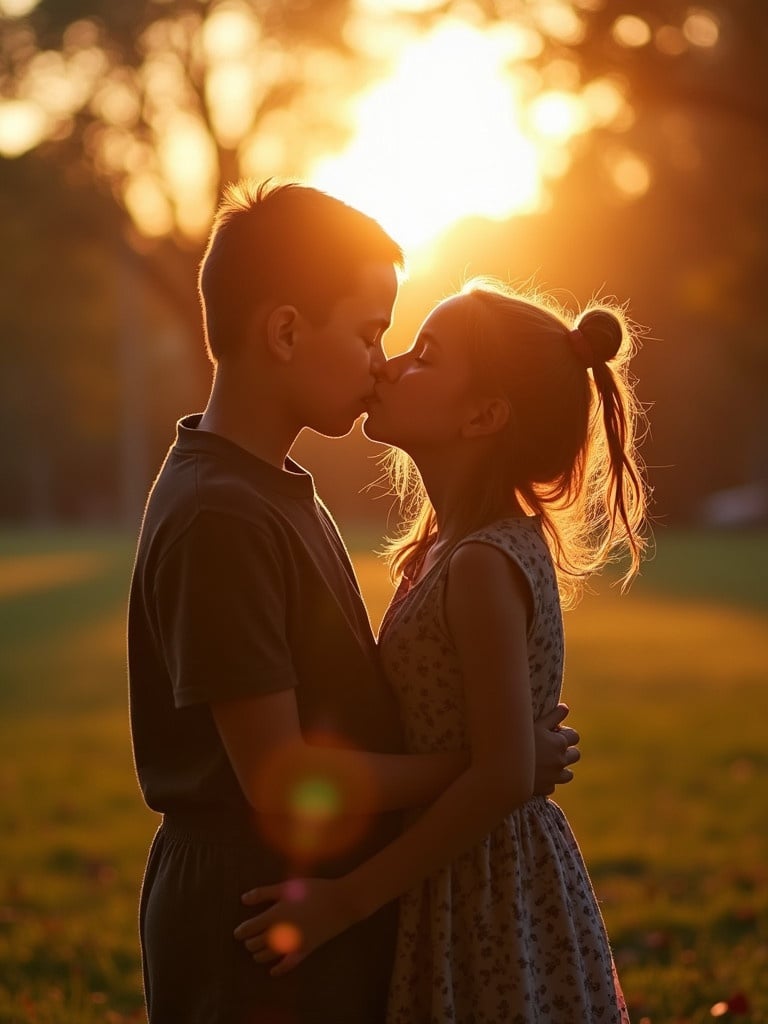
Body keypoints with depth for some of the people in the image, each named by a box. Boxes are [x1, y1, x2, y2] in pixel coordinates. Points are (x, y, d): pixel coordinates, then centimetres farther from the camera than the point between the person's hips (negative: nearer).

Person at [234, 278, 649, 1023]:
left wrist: (344, 900, -23)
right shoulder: (453, 544, 7)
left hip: (493, 909, -9)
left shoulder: (485, 567, -21)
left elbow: (503, 775, -26)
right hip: (461, 887, 9)